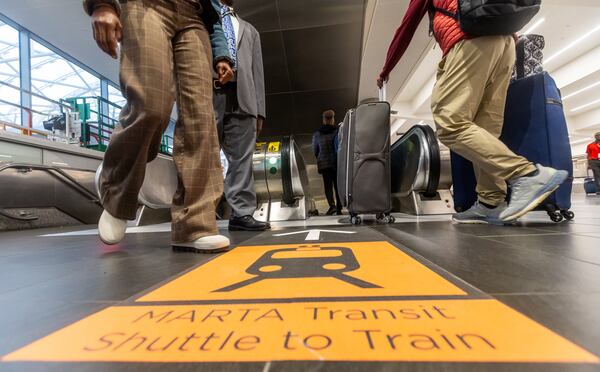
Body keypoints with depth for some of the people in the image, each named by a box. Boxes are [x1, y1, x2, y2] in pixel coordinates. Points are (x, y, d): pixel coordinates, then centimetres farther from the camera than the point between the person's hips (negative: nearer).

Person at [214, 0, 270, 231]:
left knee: (242, 159, -6)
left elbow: (257, 71, 18)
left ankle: (242, 214, -5)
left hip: (242, 99, 2)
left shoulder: (250, 31, 29)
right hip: (209, 95, -2)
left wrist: (259, 109, 5)